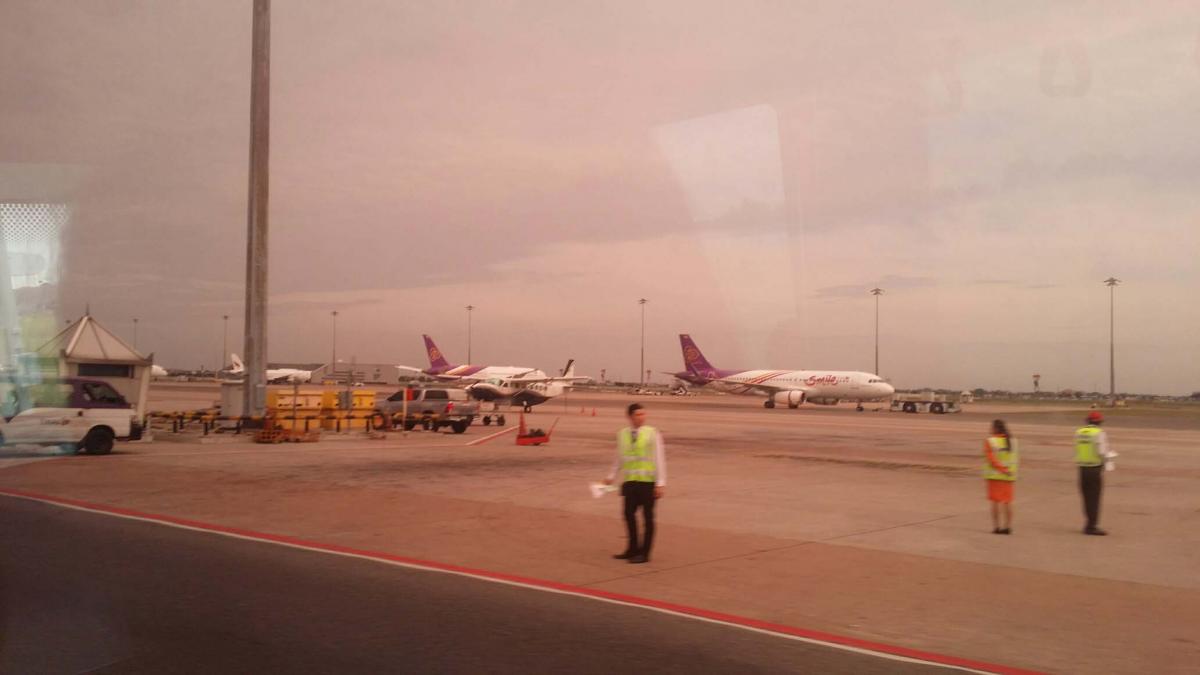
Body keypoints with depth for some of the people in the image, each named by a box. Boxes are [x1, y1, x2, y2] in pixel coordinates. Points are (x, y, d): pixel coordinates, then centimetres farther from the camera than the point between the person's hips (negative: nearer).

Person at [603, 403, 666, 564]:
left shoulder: (652, 433, -8)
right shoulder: (622, 434, 4)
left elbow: (659, 459, -8)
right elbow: (619, 459, 16)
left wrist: (660, 483, -12)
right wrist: (611, 477, 11)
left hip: (648, 481, -4)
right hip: (630, 481, 4)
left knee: (647, 516, 3)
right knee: (629, 513, 8)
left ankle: (644, 553, 11)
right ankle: (633, 548, 23)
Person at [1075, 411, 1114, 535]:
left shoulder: (1079, 432, 5)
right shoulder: (1099, 433, -12)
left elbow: (1077, 451, 7)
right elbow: (1101, 452, -20)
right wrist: (1109, 455, 2)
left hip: (1083, 468, 5)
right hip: (1096, 468, -5)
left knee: (1088, 498, 14)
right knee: (1095, 498, 1)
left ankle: (1091, 524, 21)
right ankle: (1091, 526, 1)